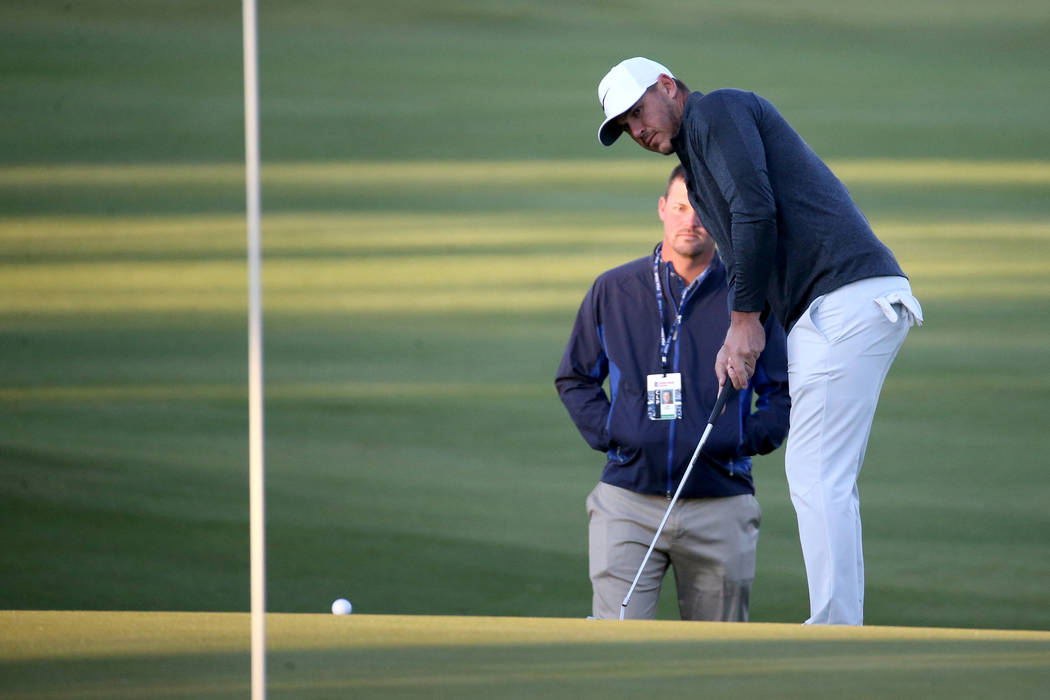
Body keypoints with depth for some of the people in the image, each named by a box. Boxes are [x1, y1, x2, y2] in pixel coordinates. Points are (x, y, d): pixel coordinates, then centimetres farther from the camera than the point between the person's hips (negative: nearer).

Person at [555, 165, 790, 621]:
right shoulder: (612, 292, 8)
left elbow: (783, 394, 10)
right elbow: (574, 379, 18)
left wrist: (743, 442, -5)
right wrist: (607, 435, 2)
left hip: (720, 502, 0)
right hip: (628, 501, 0)